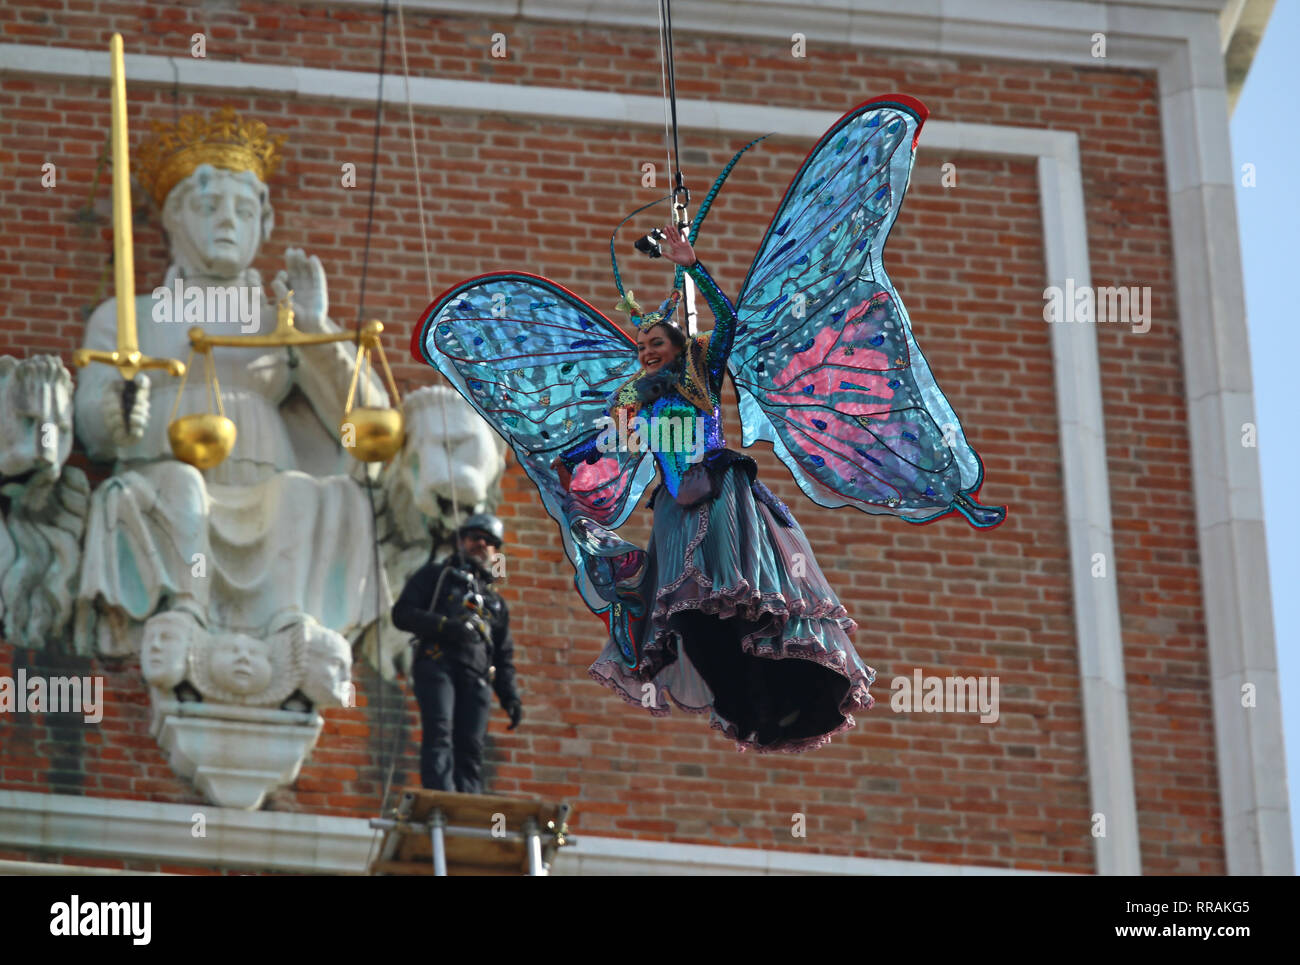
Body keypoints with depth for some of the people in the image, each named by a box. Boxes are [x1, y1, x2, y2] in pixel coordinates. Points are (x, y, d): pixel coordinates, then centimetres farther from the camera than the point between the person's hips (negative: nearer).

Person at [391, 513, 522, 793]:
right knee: (439, 734, -22)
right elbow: (403, 613, 6)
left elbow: (504, 657, 29)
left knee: (471, 747, -9)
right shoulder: (436, 575, 20)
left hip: (476, 675, 4)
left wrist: (510, 697, 14)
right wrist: (445, 627, -9)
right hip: (437, 662, -4)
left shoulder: (495, 601, 33)